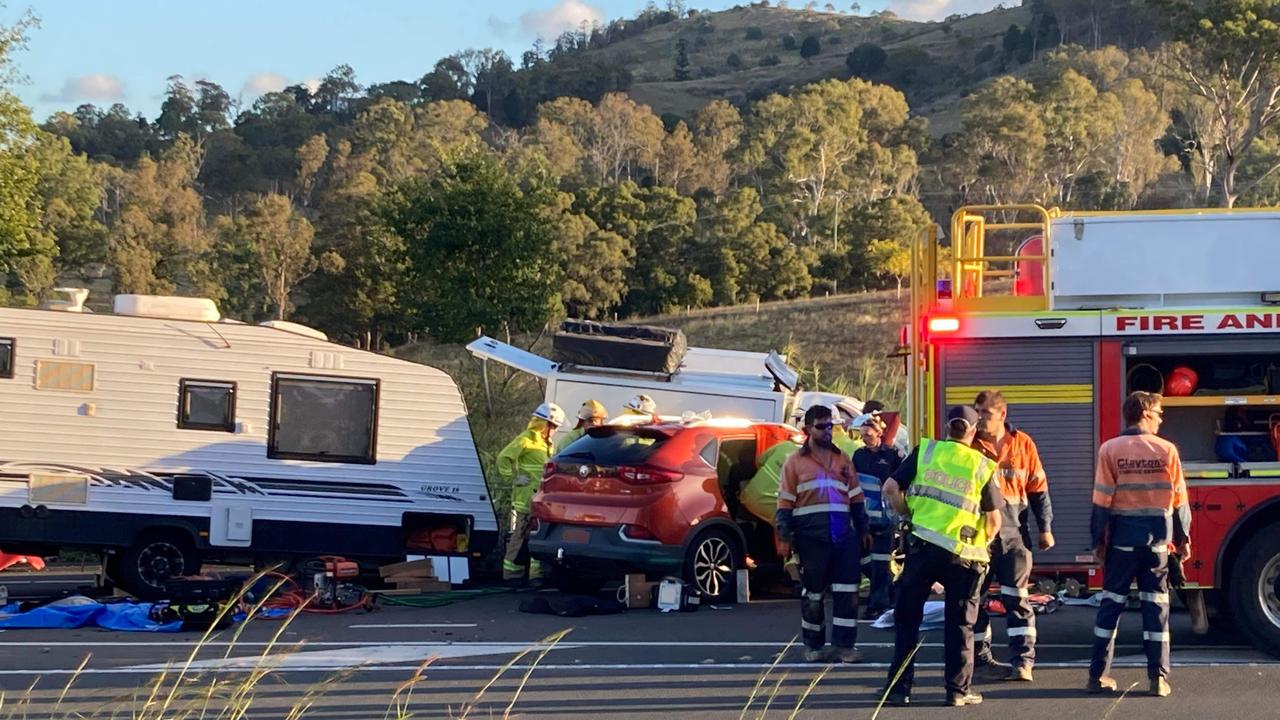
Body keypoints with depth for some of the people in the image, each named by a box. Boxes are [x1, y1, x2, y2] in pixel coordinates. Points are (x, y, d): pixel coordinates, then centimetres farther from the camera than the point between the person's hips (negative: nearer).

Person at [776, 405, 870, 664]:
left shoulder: (843, 460, 14)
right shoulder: (795, 462, 4)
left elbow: (856, 498, 18)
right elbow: (785, 503, 1)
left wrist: (863, 530, 14)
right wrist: (785, 537, -5)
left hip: (844, 536, 3)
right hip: (811, 538, -3)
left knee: (847, 592, -2)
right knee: (813, 593, 5)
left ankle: (845, 645, 4)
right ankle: (813, 645, 16)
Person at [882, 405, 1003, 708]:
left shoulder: (925, 452, 4)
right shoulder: (983, 466, 3)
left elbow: (891, 488, -1)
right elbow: (994, 521, 2)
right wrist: (979, 542, 20)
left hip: (922, 546, 1)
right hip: (963, 554, 0)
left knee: (907, 618, 11)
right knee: (960, 624, 12)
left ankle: (898, 688, 11)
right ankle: (958, 691, 11)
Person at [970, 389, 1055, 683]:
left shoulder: (1023, 444, 4)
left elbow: (1038, 489, 9)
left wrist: (1045, 528, 7)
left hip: (1014, 532, 0)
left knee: (1018, 598, -1)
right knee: (975, 599, 4)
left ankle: (1023, 659, 1)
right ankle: (981, 659, 12)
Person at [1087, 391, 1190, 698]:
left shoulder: (1111, 449, -5)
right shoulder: (1167, 450, -3)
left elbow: (1102, 501, -5)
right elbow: (1180, 500, 1)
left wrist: (1099, 540, 3)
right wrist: (1183, 537, 11)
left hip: (1122, 536, 0)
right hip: (1157, 536, 0)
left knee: (1112, 603, 7)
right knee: (1156, 605, 5)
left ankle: (1098, 675, 8)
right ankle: (1158, 678, 3)